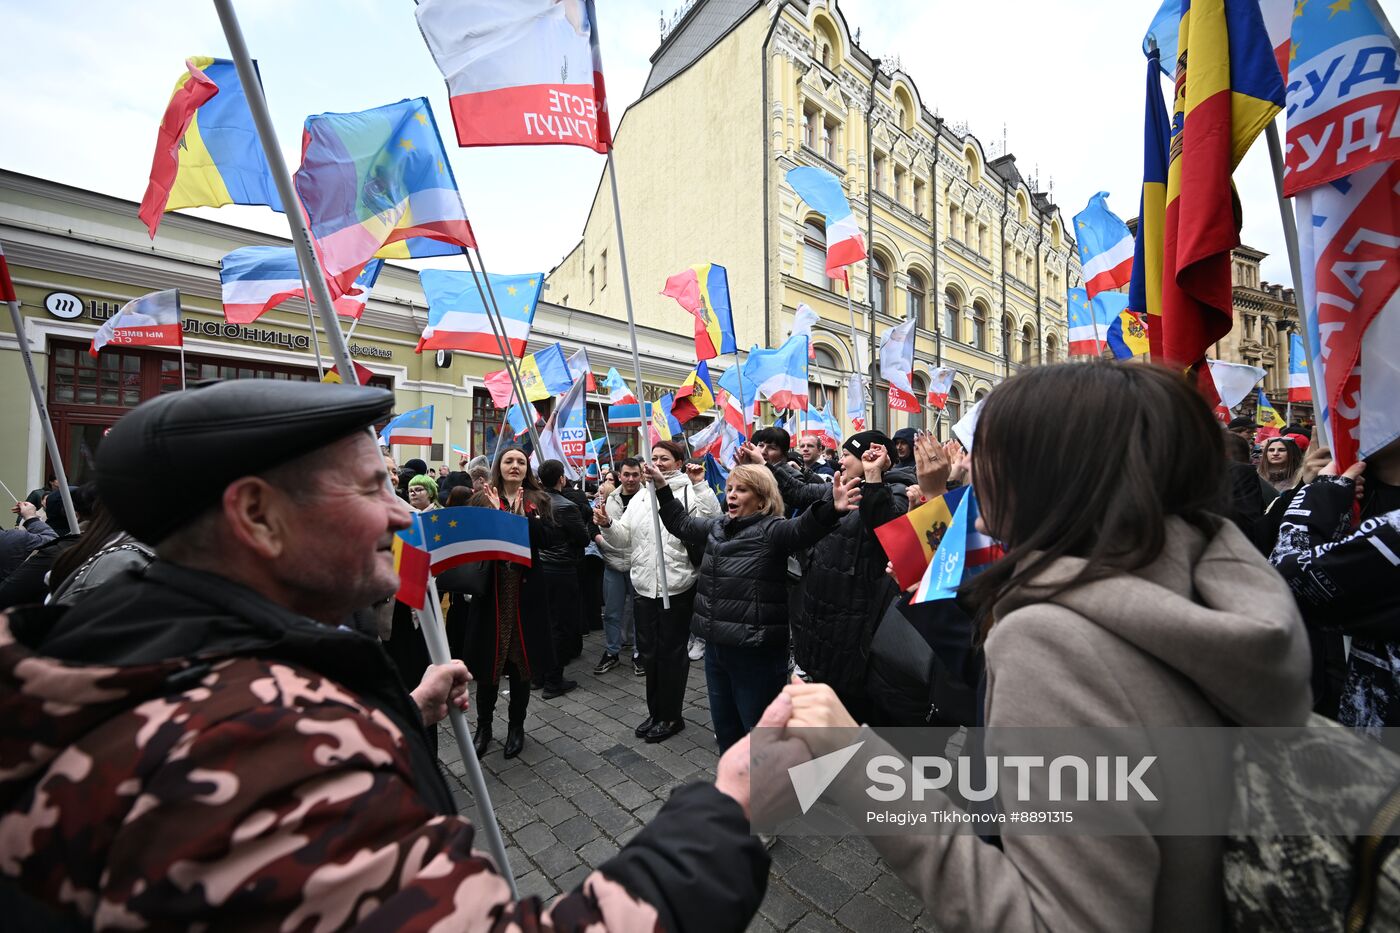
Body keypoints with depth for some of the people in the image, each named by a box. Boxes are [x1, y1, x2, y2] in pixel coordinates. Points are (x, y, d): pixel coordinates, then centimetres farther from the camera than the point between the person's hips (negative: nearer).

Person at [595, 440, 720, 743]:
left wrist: (700, 484, -25)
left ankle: (670, 716, 28)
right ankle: (655, 712, 36)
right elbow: (624, 538, 12)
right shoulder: (641, 496, 12)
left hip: (677, 588, -6)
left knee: (671, 652, 9)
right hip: (644, 587, 6)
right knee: (648, 652, 17)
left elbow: (712, 522, -23)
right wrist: (607, 525, -7)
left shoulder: (690, 492, -7)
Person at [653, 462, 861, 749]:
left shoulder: (771, 530, -14)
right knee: (724, 725, 24)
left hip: (755, 651, -7)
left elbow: (801, 529, -34)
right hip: (716, 645, 8)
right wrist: (662, 488, 23)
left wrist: (831, 509, -54)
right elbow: (681, 524, 24)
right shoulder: (717, 527, 9)